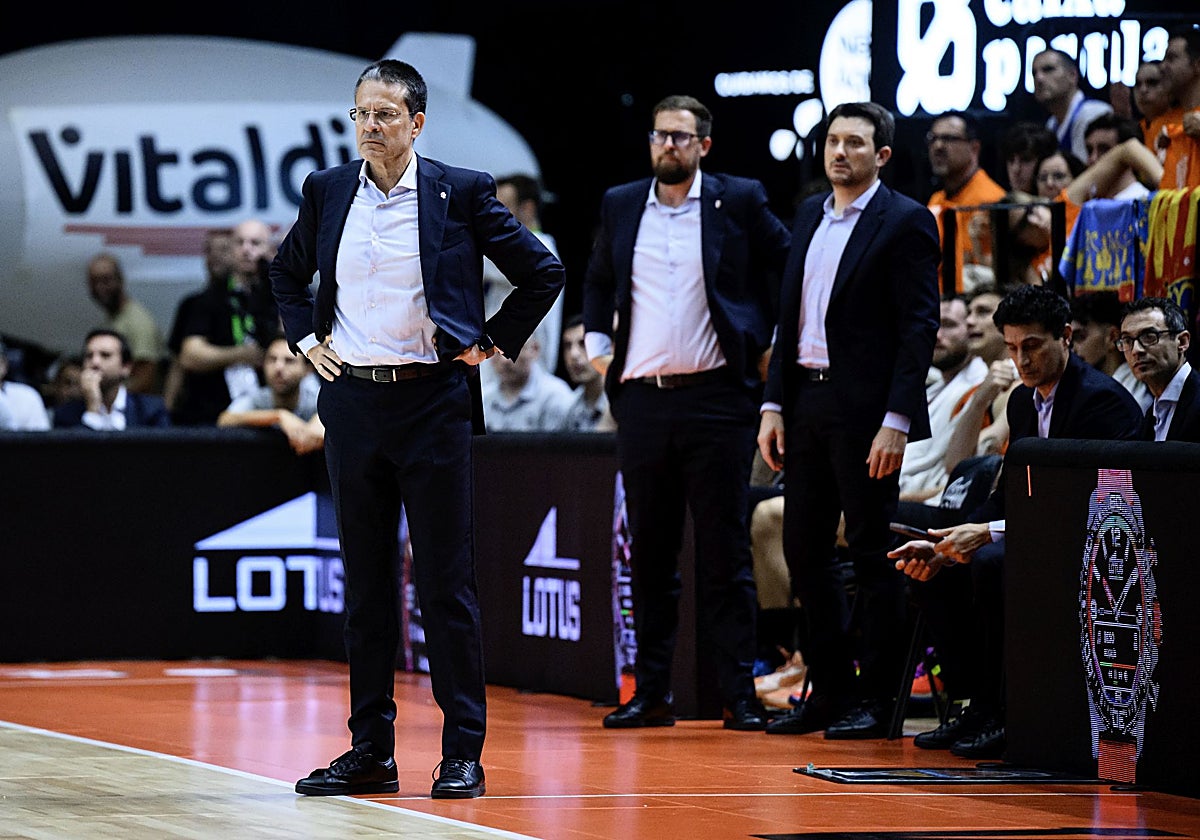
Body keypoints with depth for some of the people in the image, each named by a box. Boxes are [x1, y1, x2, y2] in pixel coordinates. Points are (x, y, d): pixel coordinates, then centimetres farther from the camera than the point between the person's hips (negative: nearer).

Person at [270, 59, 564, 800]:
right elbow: (287, 272, 26)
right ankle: (371, 751, 12)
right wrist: (306, 338, 13)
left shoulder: (461, 192, -3)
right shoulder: (328, 192, 8)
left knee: (447, 586, -3)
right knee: (366, 583, 8)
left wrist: (493, 343, -1)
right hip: (352, 400, 4)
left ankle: (464, 753, 2)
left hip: (433, 403, -4)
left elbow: (544, 273, 2)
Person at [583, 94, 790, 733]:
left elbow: (789, 269, 9)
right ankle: (651, 692, 10)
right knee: (650, 553, 6)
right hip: (641, 398, 3)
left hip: (716, 397, -3)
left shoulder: (739, 202, 2)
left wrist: (763, 339, 2)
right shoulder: (620, 205, 12)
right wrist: (596, 343, 12)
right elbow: (598, 281, 25)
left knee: (725, 553, -3)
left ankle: (740, 695, -1)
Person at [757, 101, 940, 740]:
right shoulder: (809, 218, 15)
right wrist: (774, 405, 9)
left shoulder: (905, 222, -6)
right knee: (804, 549, 8)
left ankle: (875, 699, 4)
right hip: (805, 404, 7)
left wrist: (896, 422, -17)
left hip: (865, 409, -7)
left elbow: (919, 328, -11)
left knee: (873, 555, -2)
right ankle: (830, 691, 17)